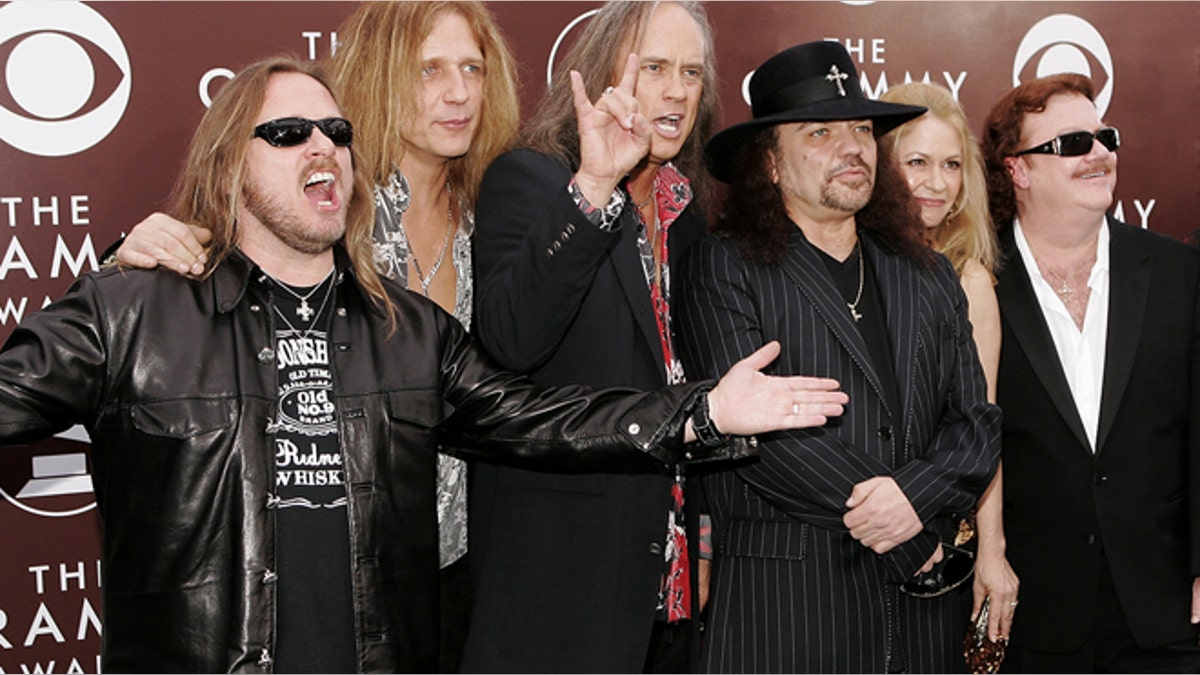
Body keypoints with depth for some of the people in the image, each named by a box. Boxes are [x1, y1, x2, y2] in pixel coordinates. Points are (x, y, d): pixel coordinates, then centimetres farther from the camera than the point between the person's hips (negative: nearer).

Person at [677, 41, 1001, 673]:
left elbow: (976, 421, 9)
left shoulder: (930, 278, 13)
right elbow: (754, 424, -14)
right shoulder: (723, 267, -5)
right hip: (780, 598, -4)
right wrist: (912, 541, -10)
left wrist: (917, 497, -13)